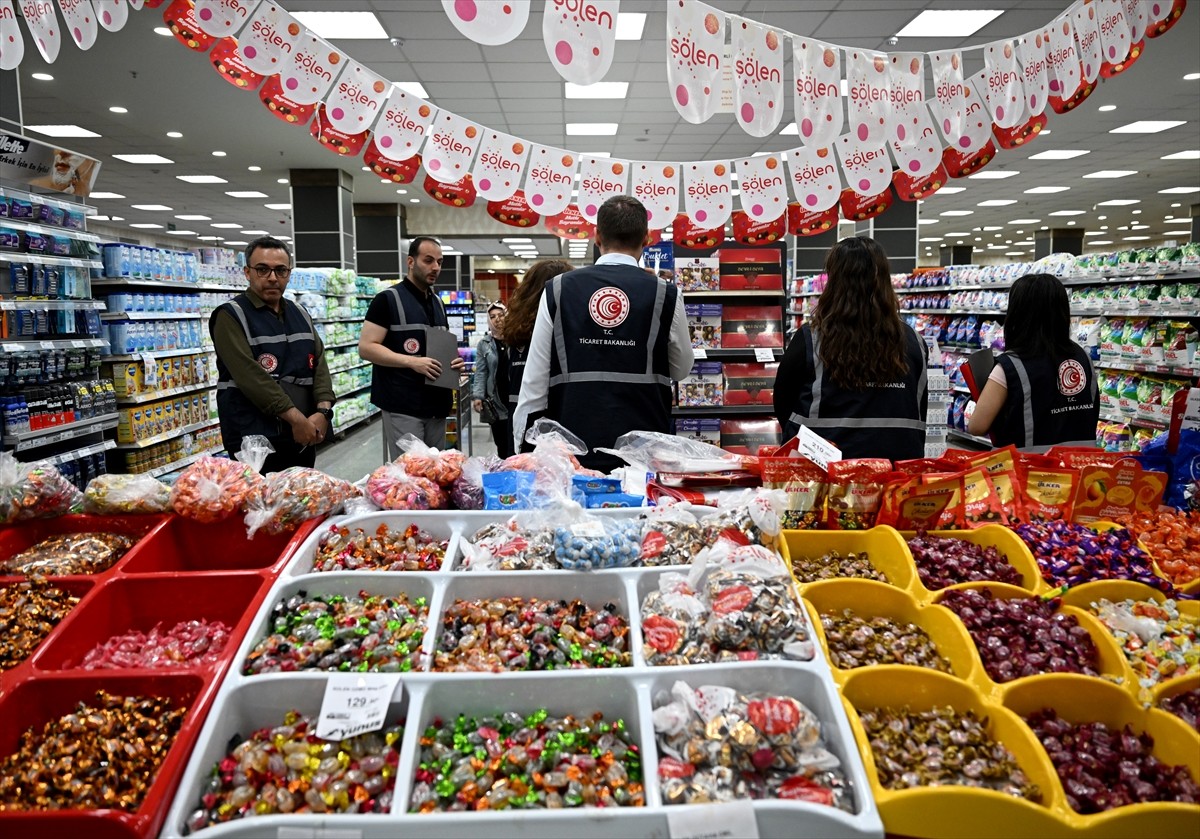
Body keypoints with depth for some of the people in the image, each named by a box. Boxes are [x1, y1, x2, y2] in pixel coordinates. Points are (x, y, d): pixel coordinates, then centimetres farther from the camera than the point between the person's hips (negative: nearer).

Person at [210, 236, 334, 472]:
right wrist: (295, 418, -21)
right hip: (255, 440, -6)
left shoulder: (300, 314, 14)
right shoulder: (231, 316, -6)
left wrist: (323, 411, -12)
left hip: (305, 436, 6)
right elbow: (249, 375, -17)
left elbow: (319, 363, 6)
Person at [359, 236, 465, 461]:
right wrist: (411, 361, -22)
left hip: (437, 403, 7)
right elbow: (366, 348, -12)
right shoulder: (388, 299, -6)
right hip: (403, 406, -7)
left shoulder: (438, 303, 17)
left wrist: (453, 361, 4)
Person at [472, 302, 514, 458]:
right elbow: (480, 373, 5)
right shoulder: (483, 344, 9)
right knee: (501, 445, 8)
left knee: (513, 446, -4)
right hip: (495, 402, 2)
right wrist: (477, 396, -8)